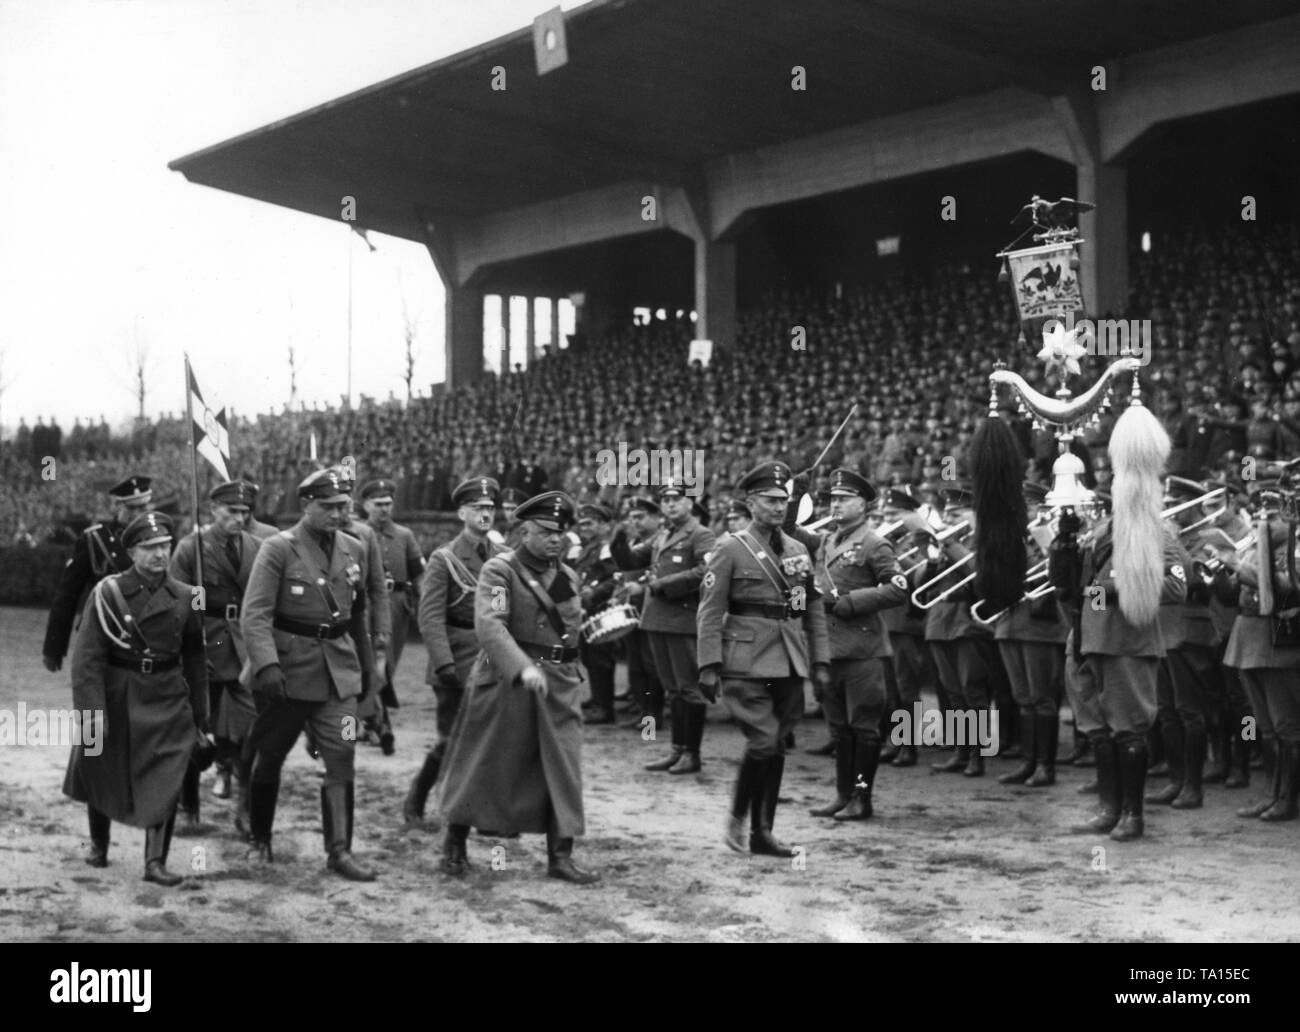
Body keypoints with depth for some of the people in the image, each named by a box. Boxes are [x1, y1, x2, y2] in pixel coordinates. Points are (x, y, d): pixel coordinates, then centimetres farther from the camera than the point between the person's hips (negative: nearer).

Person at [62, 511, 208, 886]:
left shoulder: (183, 597, 0)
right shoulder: (107, 593, -10)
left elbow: (194, 657, 9)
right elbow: (87, 657, -13)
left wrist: (199, 711, 11)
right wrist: (92, 711, -21)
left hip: (167, 699, 1)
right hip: (116, 697, -1)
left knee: (165, 780, -10)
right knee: (101, 771, 15)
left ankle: (156, 861, -6)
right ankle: (98, 844, 40)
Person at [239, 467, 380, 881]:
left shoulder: (355, 551, 7)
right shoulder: (278, 549, -10)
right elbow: (255, 614, -17)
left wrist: (365, 655, 23)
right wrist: (267, 664, -28)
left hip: (339, 672, 4)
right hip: (288, 671, -4)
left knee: (342, 760, -3)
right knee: (269, 757, 9)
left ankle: (340, 850, 3)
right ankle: (260, 841, 28)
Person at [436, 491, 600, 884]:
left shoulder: (567, 576, 12)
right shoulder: (499, 570, -9)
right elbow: (489, 625, -24)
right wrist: (522, 667, -34)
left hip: (560, 684, 5)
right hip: (503, 681, -5)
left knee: (562, 768, -1)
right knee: (483, 764, 5)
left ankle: (560, 856, 5)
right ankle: (454, 847, 22)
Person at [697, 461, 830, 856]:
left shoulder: (798, 551, 14)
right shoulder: (731, 549, -3)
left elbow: (814, 610, 16)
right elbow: (710, 612, -6)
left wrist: (820, 662, 9)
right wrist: (709, 666, -12)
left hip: (790, 663, 5)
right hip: (747, 663, -5)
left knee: (777, 746, 7)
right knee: (764, 741, -14)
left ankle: (763, 832, 16)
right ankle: (738, 817, 6)